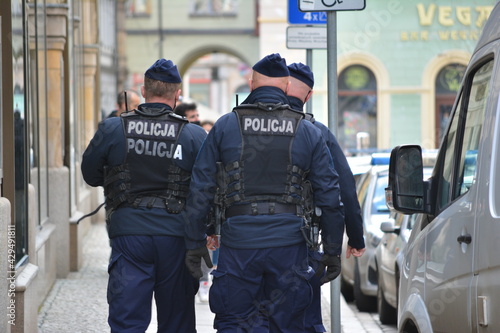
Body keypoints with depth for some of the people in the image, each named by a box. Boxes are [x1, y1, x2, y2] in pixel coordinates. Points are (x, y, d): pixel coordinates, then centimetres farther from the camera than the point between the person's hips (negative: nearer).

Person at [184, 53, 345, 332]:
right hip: (289, 244, 1)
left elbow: (200, 191, 2)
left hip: (238, 241, -1)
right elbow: (330, 197, 4)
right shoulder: (308, 132, 5)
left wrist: (195, 244, 9)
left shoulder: (225, 126, 3)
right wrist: (333, 252, 11)